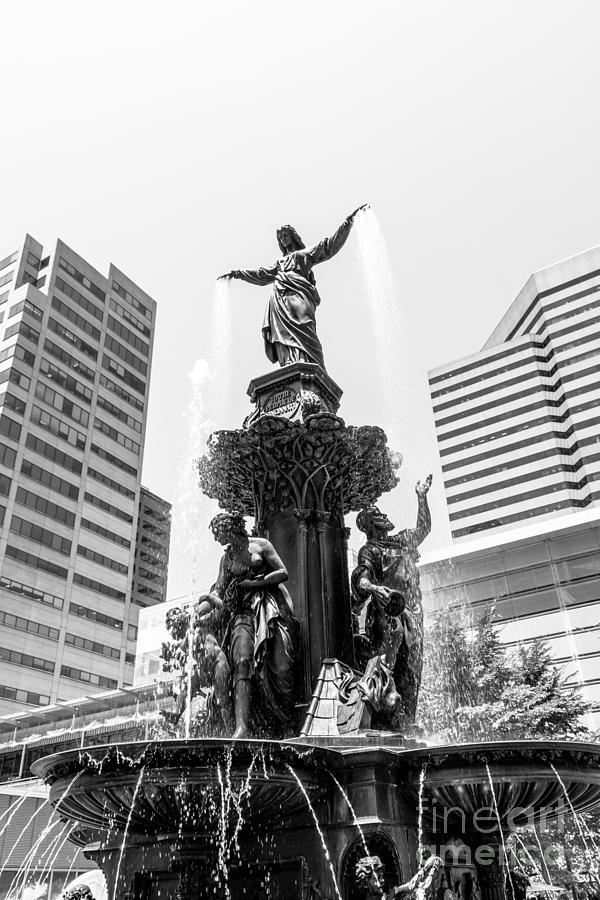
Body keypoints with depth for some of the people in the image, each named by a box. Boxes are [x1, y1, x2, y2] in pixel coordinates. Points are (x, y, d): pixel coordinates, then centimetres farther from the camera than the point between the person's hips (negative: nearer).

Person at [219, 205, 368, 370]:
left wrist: (349, 221, 11)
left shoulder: (307, 253, 25)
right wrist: (236, 273, 47)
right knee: (282, 334, -20)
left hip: (297, 294, -4)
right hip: (278, 299, 4)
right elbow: (262, 275, 45)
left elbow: (330, 246, 16)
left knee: (301, 332, -28)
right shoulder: (280, 261, 40)